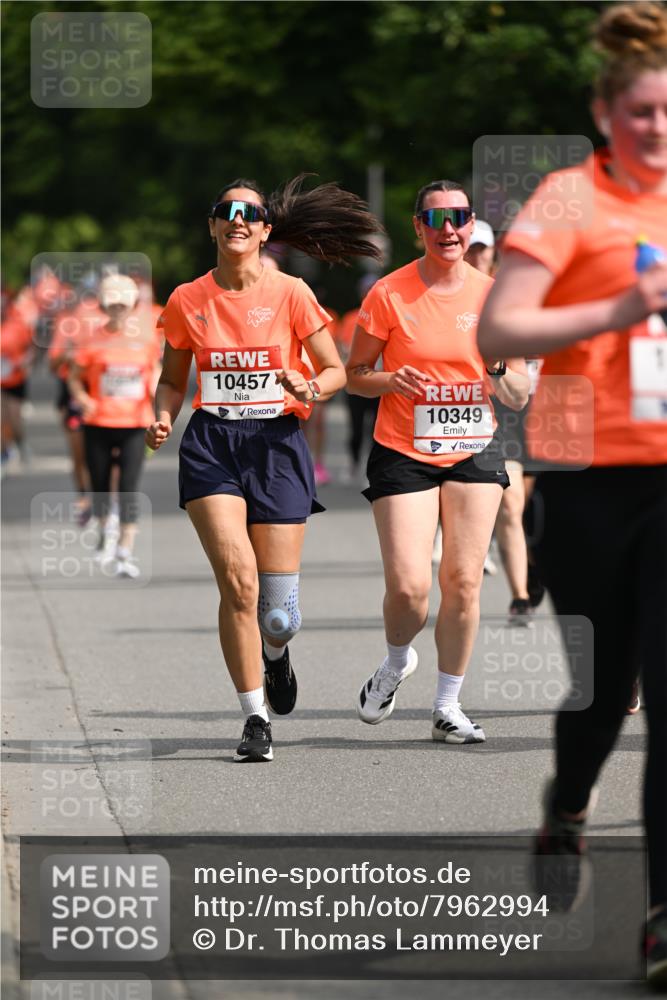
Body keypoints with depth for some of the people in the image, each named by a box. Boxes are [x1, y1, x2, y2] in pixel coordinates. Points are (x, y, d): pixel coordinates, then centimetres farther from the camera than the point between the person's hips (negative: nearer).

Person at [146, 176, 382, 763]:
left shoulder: (290, 294, 1)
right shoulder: (187, 301, 6)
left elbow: (336, 371, 5)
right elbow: (173, 378, 18)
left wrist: (312, 389, -16)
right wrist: (163, 418, -2)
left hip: (277, 443, -1)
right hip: (211, 444, 1)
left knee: (277, 615, -2)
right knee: (237, 576, -19)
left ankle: (275, 651, 38)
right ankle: (255, 718, -6)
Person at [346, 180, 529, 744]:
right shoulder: (390, 294, -6)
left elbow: (520, 398, 5)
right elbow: (355, 375, 2)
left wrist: (498, 367, -16)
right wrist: (391, 380, -18)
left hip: (474, 454, 2)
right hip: (403, 456, -2)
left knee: (463, 582, -2)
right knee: (409, 587, -11)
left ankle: (449, 707, 11)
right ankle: (397, 662, 22)